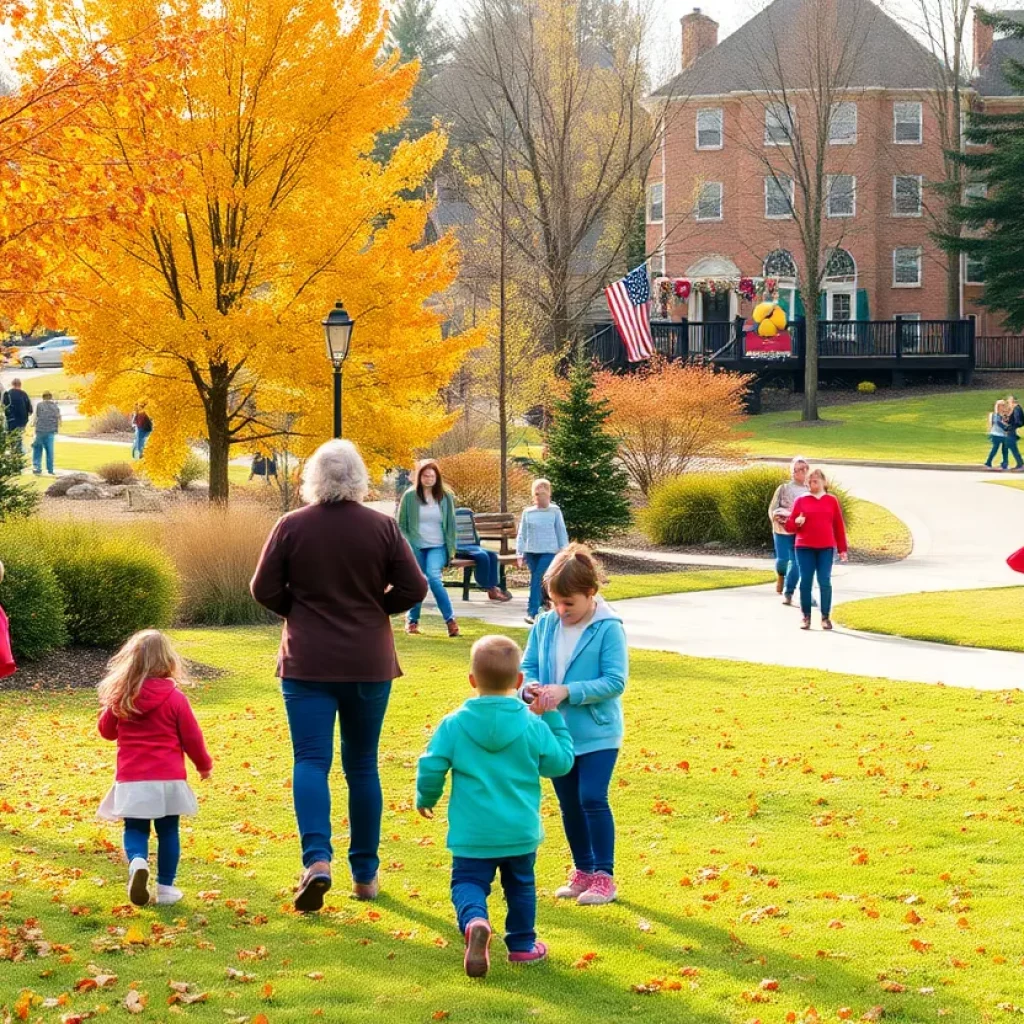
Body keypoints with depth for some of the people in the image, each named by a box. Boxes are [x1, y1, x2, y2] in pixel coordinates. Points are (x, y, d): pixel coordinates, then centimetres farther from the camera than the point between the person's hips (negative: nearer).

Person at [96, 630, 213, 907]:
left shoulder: (120, 697, -1)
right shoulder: (175, 698, -7)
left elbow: (107, 730, 14)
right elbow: (191, 737, 0)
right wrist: (204, 765, 16)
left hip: (131, 780, 1)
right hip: (168, 778, -1)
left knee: (135, 830, 8)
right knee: (168, 832, 12)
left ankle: (137, 862, -22)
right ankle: (166, 887, 14)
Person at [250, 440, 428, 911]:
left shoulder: (291, 526, -5)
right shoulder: (382, 527, -4)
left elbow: (263, 589, -3)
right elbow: (414, 588, -4)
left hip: (307, 663, -1)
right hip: (369, 664, 1)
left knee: (311, 761, -2)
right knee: (362, 765, 12)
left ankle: (317, 859, -22)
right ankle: (365, 873, 16)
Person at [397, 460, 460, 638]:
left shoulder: (445, 496, 3)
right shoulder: (410, 496, -2)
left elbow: (451, 524, 8)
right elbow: (401, 524, 2)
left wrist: (451, 548, 2)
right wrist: (405, 546, -7)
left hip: (437, 546, 0)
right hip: (416, 546, 0)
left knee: (433, 577, -21)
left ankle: (450, 620, -16)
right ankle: (412, 620, 24)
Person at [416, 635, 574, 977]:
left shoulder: (454, 724, -9)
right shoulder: (533, 726, -7)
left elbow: (431, 768, -7)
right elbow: (560, 763, 4)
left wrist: (425, 800, 13)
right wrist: (554, 719, 14)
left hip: (471, 833, -2)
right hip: (520, 831, 2)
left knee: (467, 882, 5)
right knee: (520, 885, 21)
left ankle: (475, 921, -26)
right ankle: (522, 944, 30)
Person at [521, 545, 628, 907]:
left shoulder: (608, 629, -14)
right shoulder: (545, 625, 0)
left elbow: (615, 681, -18)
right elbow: (527, 666, 7)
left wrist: (568, 691, -25)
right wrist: (530, 687, -17)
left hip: (597, 733, -5)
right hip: (557, 732, 5)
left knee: (592, 799, -11)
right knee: (569, 803, 13)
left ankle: (604, 875, 1)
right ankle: (582, 870, 27)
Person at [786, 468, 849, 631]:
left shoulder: (831, 500, 7)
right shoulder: (801, 501, 6)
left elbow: (839, 526, 8)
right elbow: (789, 525, 7)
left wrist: (842, 549, 6)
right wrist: (797, 522, -17)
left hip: (826, 548, 0)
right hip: (805, 548, 0)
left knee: (825, 582, -3)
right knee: (805, 581, 0)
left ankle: (826, 617, 4)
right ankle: (806, 617, 7)